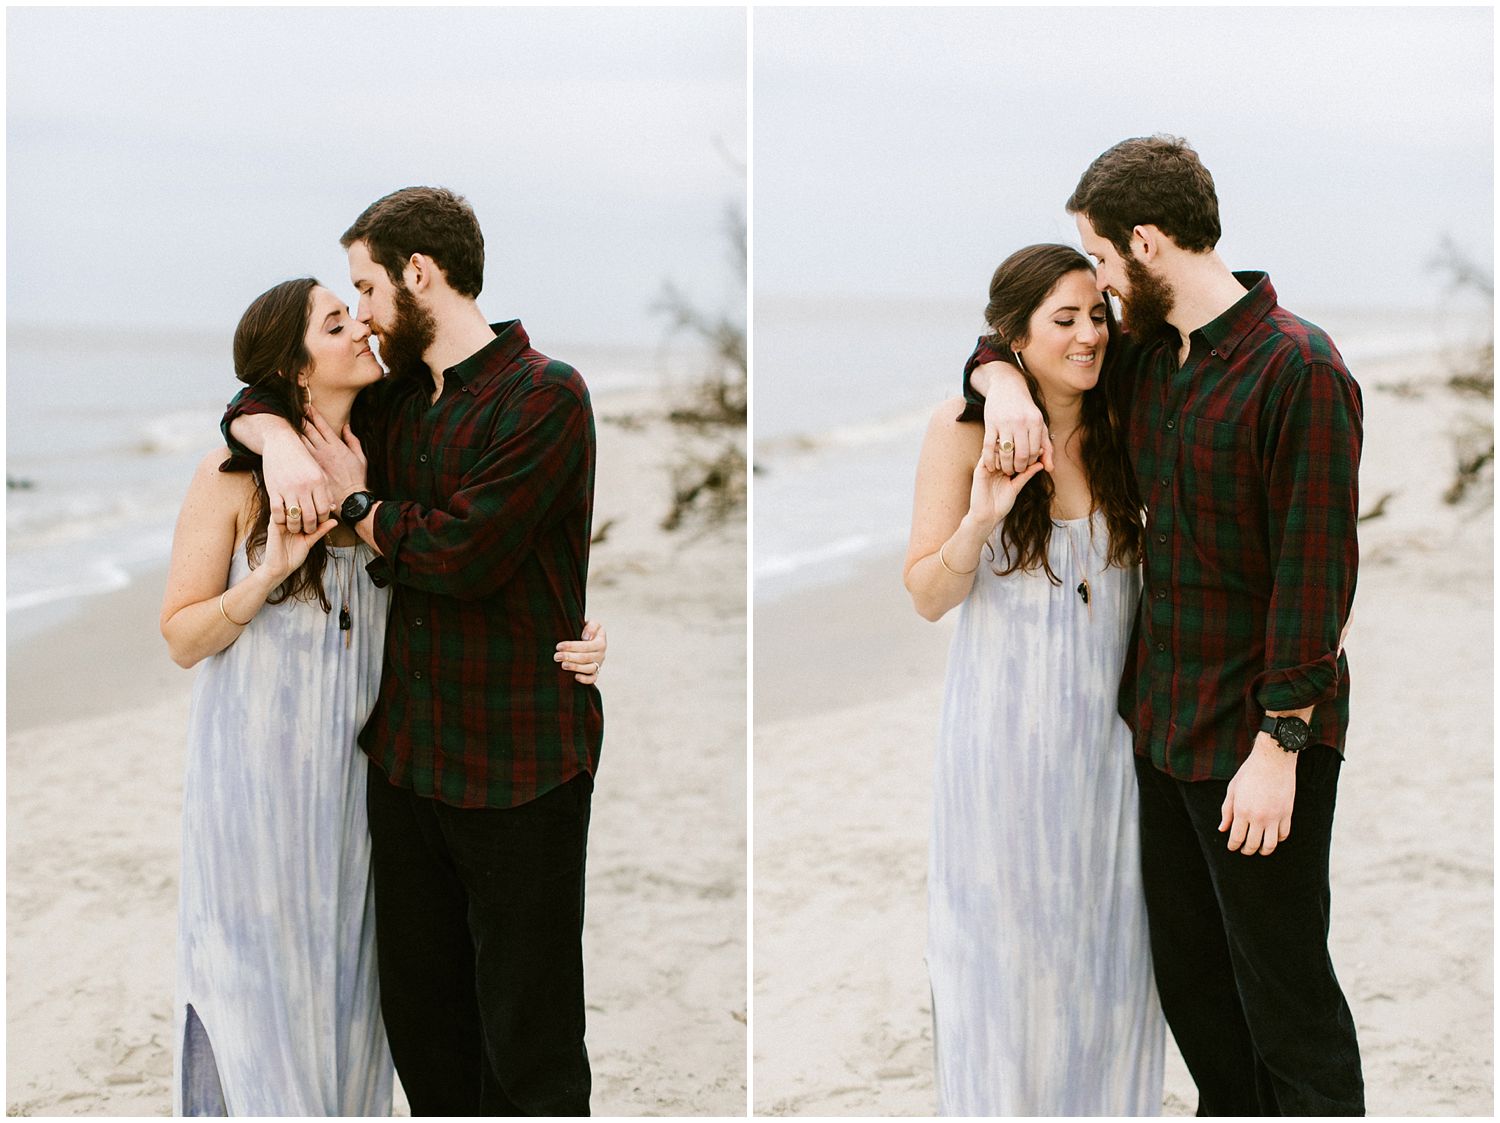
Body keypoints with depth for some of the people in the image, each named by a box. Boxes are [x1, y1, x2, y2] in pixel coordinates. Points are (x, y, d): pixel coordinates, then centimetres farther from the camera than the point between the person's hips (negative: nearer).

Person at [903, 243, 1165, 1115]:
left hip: (1107, 724, 4)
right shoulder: (965, 429, -10)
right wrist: (980, 521, -25)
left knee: (1109, 935, 12)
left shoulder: (1122, 430, 0)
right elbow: (926, 595, -8)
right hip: (1006, 722, -3)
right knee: (1004, 935, 8)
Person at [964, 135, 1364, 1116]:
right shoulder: (1148, 357, 8)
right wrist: (1005, 383, -3)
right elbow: (1000, 342, 23)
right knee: (1188, 978, 18)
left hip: (1257, 737, -8)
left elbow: (1316, 570, -18)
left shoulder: (1299, 367, -16)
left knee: (1285, 994, 0)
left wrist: (1278, 747, -20)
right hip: (1163, 720, 8)